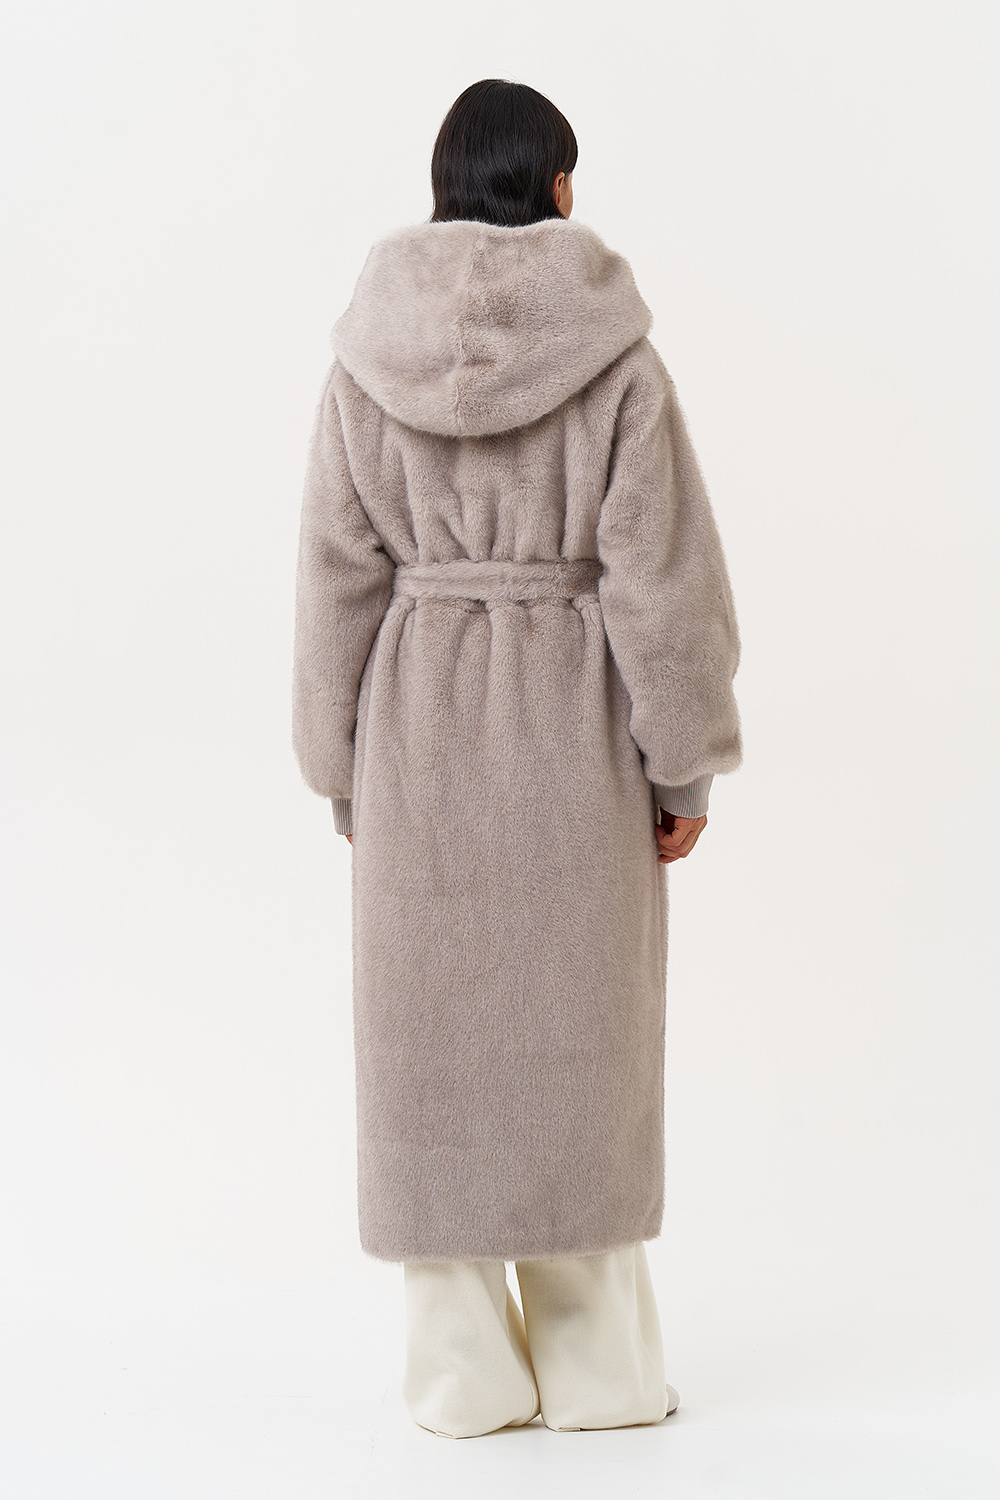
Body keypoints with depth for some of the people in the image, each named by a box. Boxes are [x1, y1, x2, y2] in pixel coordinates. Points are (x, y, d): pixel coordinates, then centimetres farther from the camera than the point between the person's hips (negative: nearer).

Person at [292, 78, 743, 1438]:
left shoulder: (370, 358, -1)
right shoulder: (616, 351, -7)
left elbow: (339, 576, 1)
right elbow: (661, 573, -9)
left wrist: (344, 768, 8)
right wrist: (685, 762, -1)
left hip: (421, 727, 2)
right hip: (573, 725, -1)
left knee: (433, 1035, 9)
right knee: (580, 1035, 8)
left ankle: (465, 1372, 13)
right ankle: (597, 1368, 15)